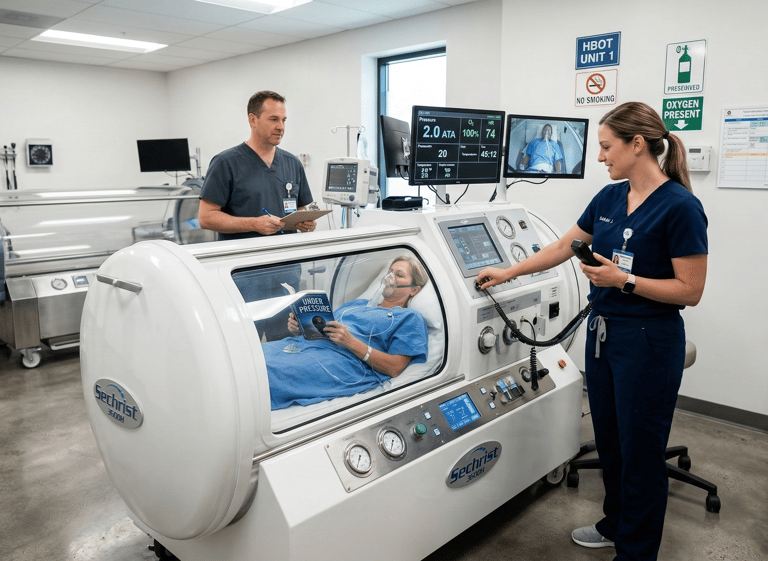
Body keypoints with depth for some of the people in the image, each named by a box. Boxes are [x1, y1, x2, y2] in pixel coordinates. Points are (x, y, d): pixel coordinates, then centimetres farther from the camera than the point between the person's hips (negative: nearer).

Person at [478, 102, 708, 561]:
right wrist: (508, 272, 17)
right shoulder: (609, 198, 6)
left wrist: (623, 280, -22)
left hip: (648, 343, -7)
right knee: (609, 441, 20)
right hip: (603, 333, 8)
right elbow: (563, 247, 15)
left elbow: (690, 290, -16)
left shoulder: (680, 207, -16)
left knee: (640, 452, 7)